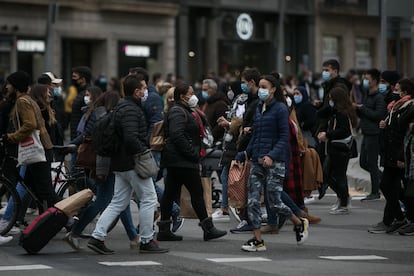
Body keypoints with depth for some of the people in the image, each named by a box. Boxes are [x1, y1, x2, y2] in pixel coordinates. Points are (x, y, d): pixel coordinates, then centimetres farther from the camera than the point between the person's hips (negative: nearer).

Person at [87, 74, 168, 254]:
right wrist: (144, 152, -16)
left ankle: (97, 237, 4)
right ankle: (147, 241, 4)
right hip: (133, 163, -10)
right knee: (148, 199, 0)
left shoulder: (121, 107, 17)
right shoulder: (130, 110, -16)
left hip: (120, 163, 10)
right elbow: (131, 138, -27)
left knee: (118, 202, 10)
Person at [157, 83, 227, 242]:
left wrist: (195, 155, 18)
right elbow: (177, 136, -24)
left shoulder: (182, 111, 22)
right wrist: (193, 154, -21)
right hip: (183, 162, -11)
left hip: (175, 162, 11)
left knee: (170, 193, 8)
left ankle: (164, 230, 8)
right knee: (197, 192, -7)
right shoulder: (178, 112, -12)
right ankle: (208, 229, -3)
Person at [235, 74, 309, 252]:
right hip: (257, 161, 7)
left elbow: (284, 137, -11)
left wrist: (271, 156, -23)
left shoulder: (280, 109, -6)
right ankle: (258, 241, 2)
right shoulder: (259, 109, 14)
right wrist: (245, 155, 13)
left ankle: (300, 223, 20)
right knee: (252, 201, -2)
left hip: (275, 162, -7)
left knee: (274, 203, -4)